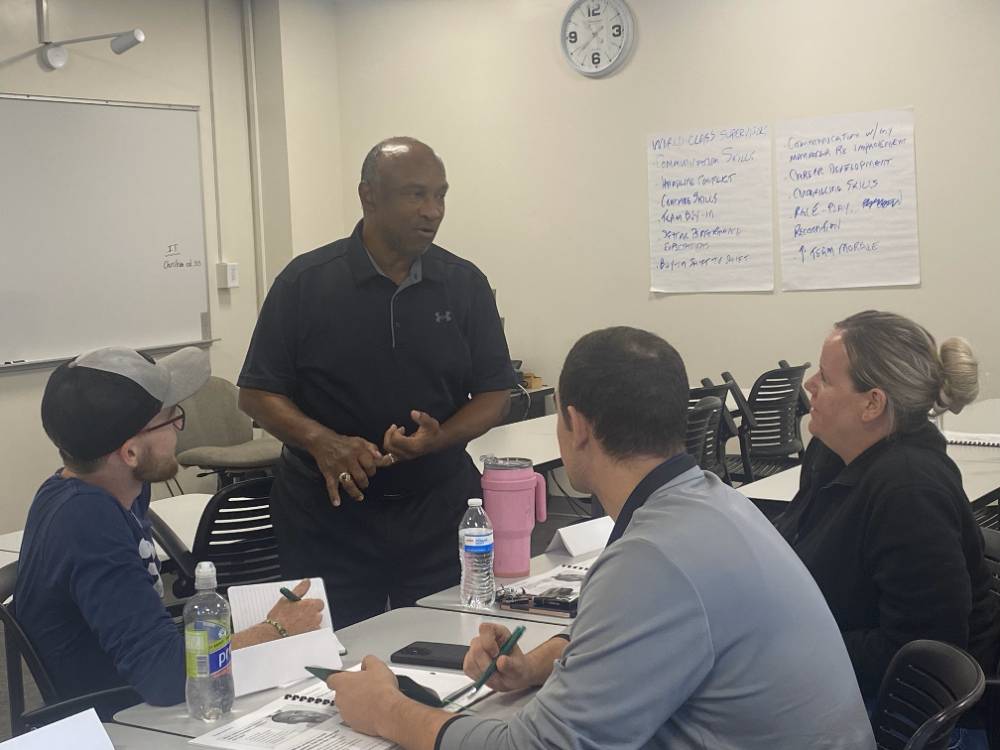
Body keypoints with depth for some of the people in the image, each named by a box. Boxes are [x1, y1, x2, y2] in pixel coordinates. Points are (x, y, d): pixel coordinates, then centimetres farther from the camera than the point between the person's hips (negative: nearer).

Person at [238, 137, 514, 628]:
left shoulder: (466, 284, 2)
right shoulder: (305, 282, -4)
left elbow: (495, 394, 5)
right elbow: (256, 394, -3)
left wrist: (439, 438, -15)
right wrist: (321, 441, -21)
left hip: (440, 513, 2)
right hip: (330, 514, -2)